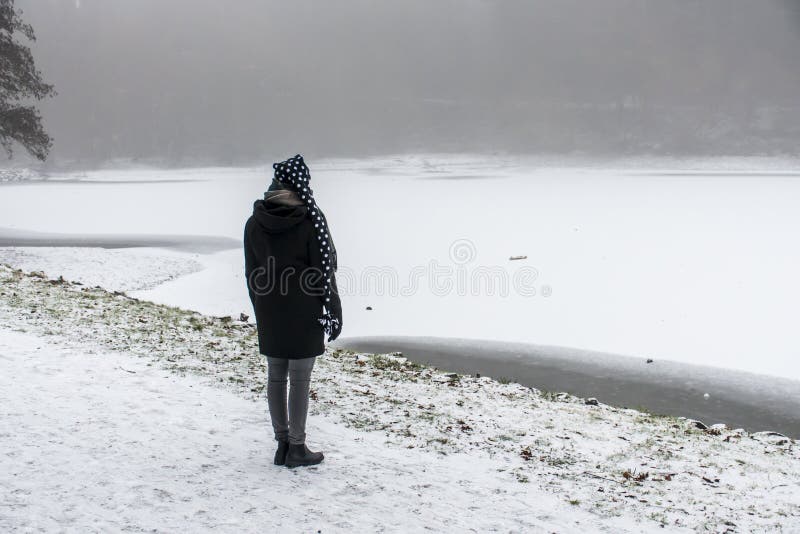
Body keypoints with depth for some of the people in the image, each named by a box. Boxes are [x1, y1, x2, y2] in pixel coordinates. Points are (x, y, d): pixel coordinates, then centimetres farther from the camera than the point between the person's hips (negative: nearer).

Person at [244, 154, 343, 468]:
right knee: (300, 380, 2)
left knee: (276, 377, 13)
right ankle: (297, 448, 8)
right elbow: (324, 268, -10)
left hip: (269, 314, 5)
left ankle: (282, 445, 21)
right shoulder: (310, 220, -11)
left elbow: (251, 273, 9)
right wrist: (334, 312, -3)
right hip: (304, 313, -5)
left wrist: (261, 310, 17)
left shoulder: (254, 223, 4)